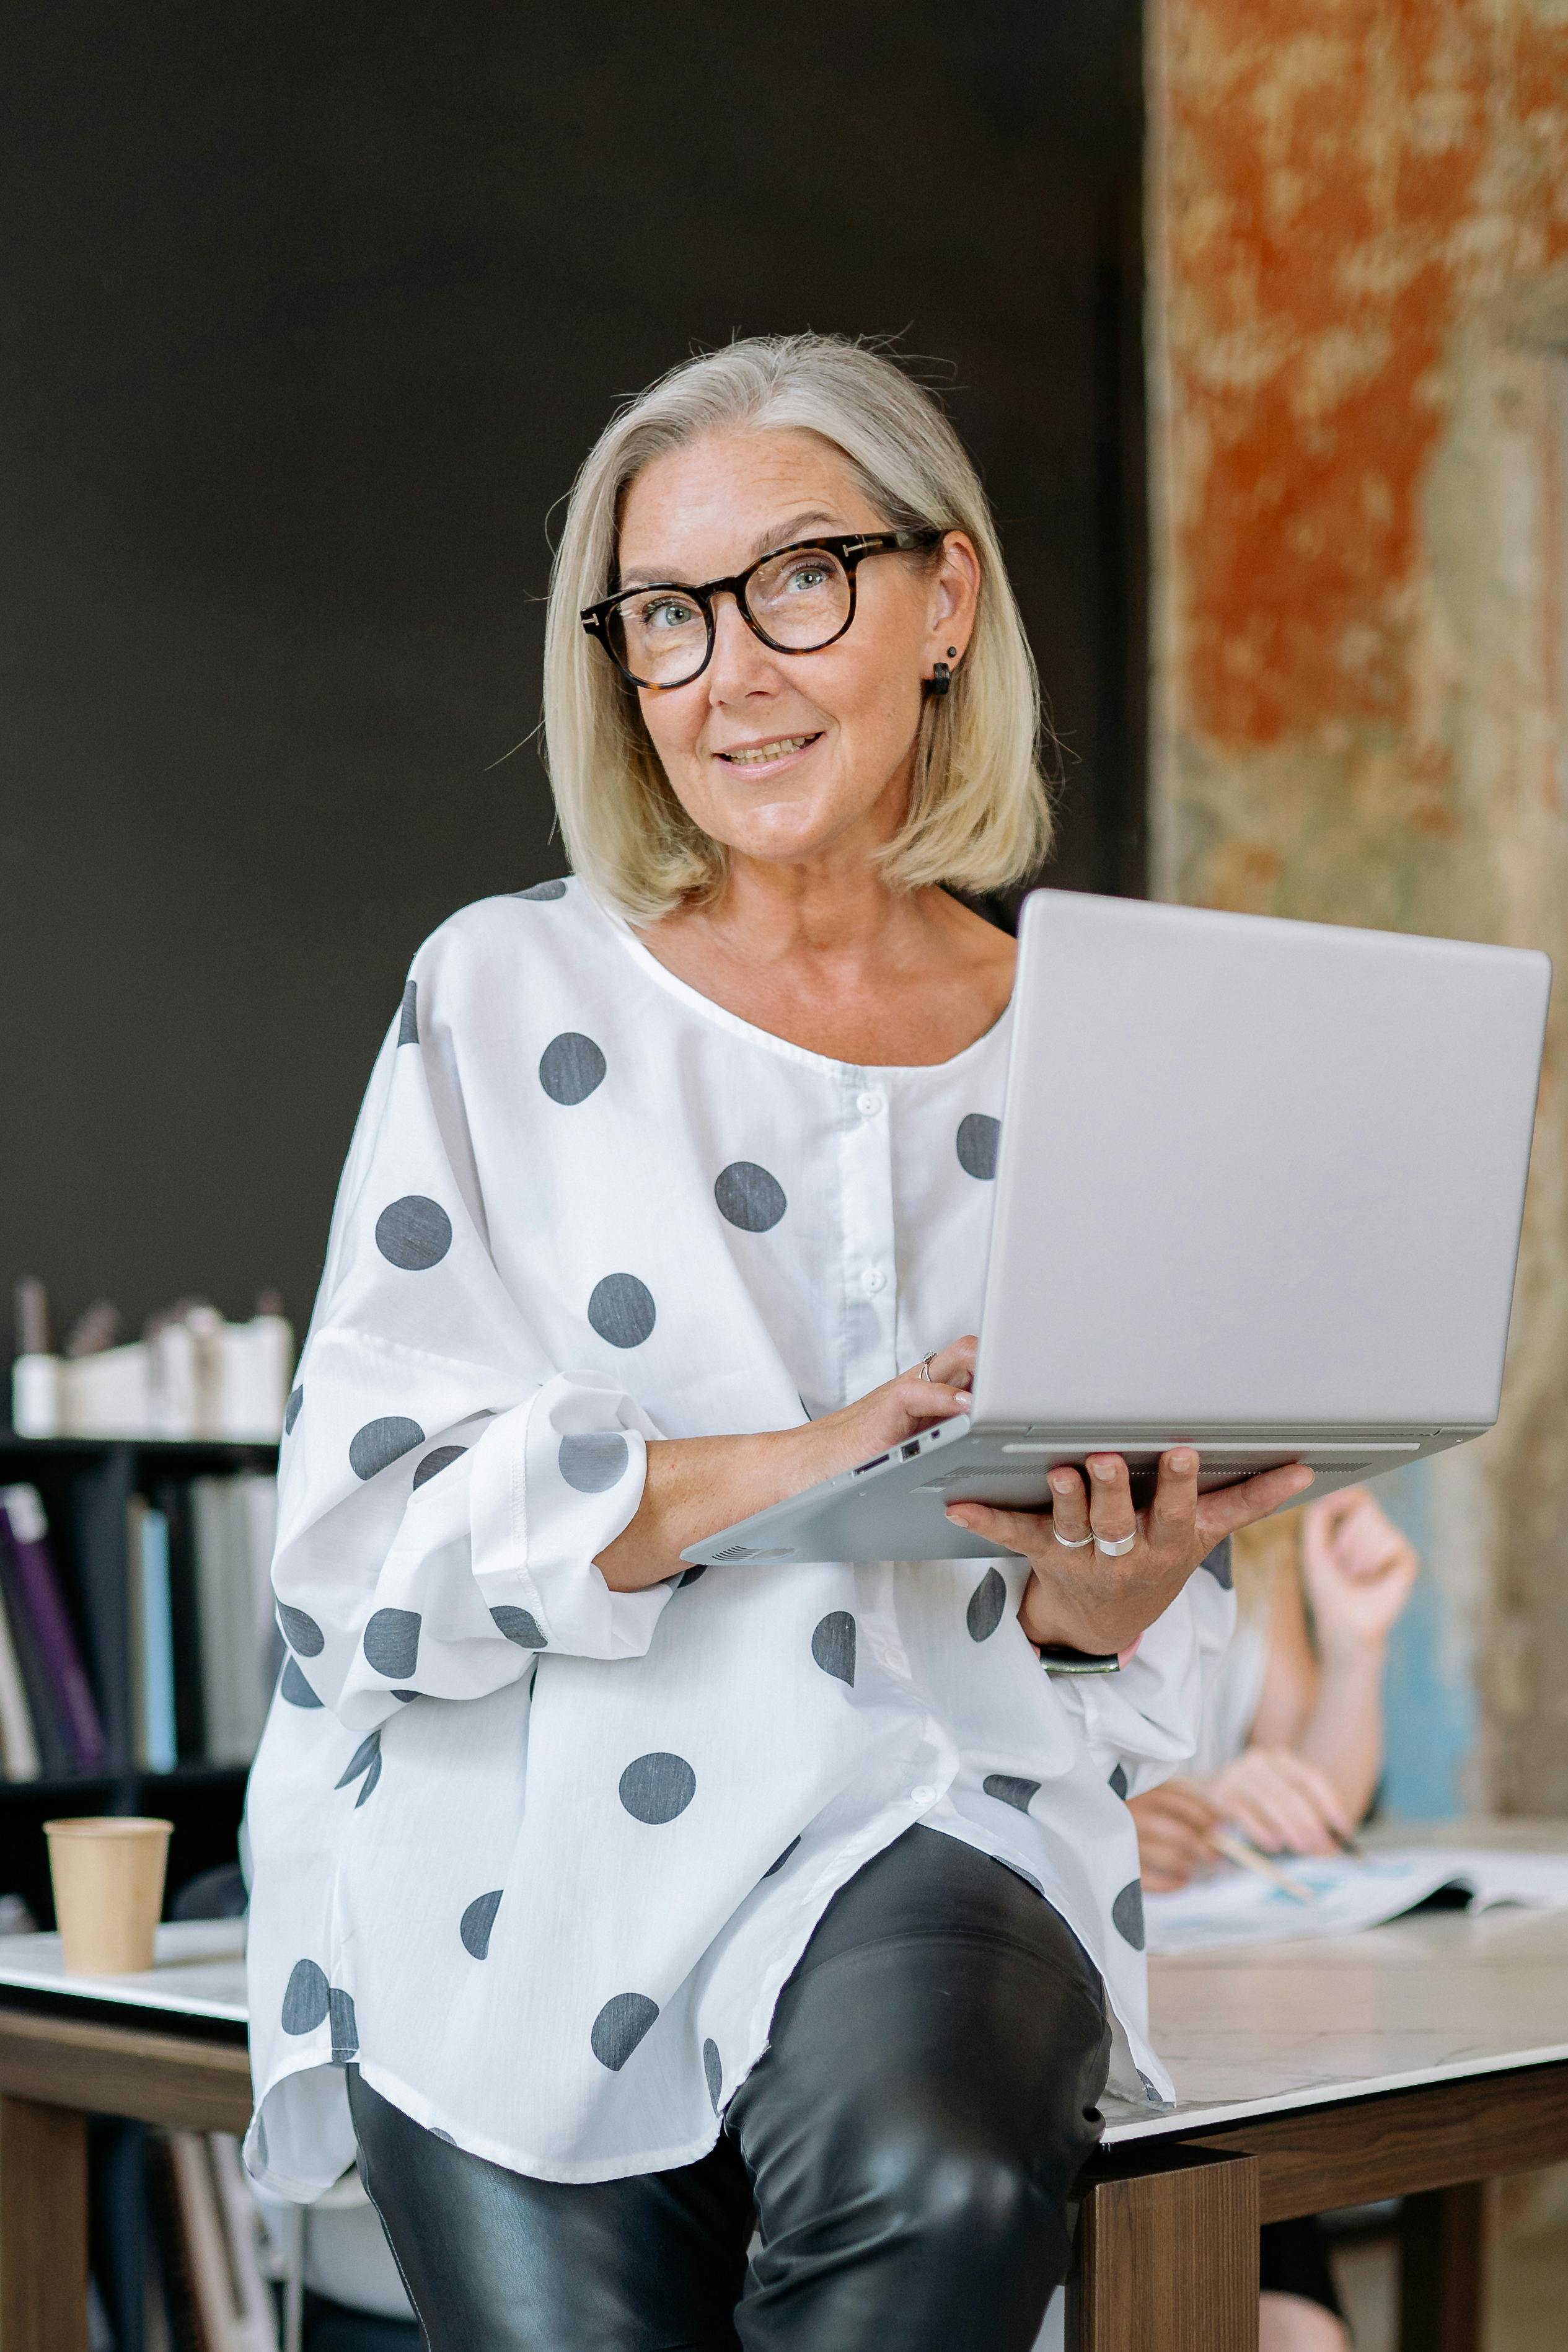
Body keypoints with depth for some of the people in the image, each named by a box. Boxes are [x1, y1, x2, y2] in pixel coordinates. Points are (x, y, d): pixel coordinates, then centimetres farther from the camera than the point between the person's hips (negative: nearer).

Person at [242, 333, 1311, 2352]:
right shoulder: (509, 998, 2)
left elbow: (1113, 1699, 12)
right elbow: (363, 1530, -8)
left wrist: (1112, 1586, -12)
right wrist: (798, 1466, -21)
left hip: (921, 1829, 1)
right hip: (523, 1882, 0)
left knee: (936, 2180, -29)